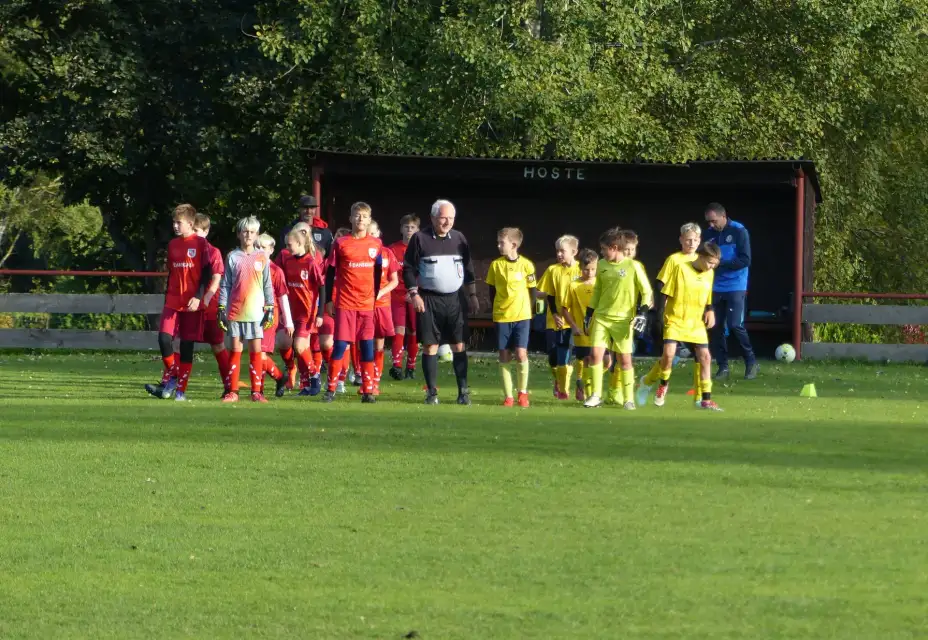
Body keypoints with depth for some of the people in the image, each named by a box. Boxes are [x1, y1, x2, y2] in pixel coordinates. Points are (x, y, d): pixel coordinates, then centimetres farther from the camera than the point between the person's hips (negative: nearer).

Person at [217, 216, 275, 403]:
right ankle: (232, 391, 5)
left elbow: (267, 285, 9)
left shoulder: (262, 258, 6)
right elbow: (225, 285, 6)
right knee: (235, 350, 2)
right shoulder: (233, 257, 5)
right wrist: (222, 309, 0)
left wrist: (270, 309, 3)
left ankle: (257, 391, 3)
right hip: (235, 312, 0)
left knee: (256, 351, 0)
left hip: (256, 312, 0)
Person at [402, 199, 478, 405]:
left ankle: (463, 391, 2)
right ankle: (431, 392, 5)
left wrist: (472, 295, 11)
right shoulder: (420, 239, -1)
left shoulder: (459, 239, 9)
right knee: (430, 346, -1)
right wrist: (414, 294, -9)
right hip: (428, 301, -2)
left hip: (454, 299, 2)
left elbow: (468, 269, 16)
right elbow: (408, 268, 0)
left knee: (459, 345, -1)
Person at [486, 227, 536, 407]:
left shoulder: (526, 265, -4)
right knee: (504, 356, 1)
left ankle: (523, 392, 6)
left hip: (522, 317, -2)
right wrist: (496, 308, 7)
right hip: (501, 318, 2)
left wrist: (528, 311, 5)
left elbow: (531, 291, 5)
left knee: (521, 353, -12)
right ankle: (508, 396, 8)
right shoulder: (496, 265, 1)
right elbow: (492, 290, 10)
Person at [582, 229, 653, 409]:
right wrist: (589, 313, 17)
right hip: (601, 318, 4)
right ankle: (596, 395, 2)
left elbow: (647, 291, -3)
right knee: (595, 353, -7)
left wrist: (642, 313, -12)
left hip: (623, 319, -4)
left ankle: (628, 398, 10)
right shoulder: (602, 265, 7)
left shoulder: (633, 266, -8)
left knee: (624, 359, 0)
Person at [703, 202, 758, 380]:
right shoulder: (709, 234, 7)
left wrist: (720, 263, -20)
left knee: (735, 325, -11)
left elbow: (745, 260, -13)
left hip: (736, 287, -5)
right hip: (716, 288, 5)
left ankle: (751, 363, 4)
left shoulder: (739, 232, -8)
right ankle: (723, 367, 12)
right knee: (716, 327, 2)